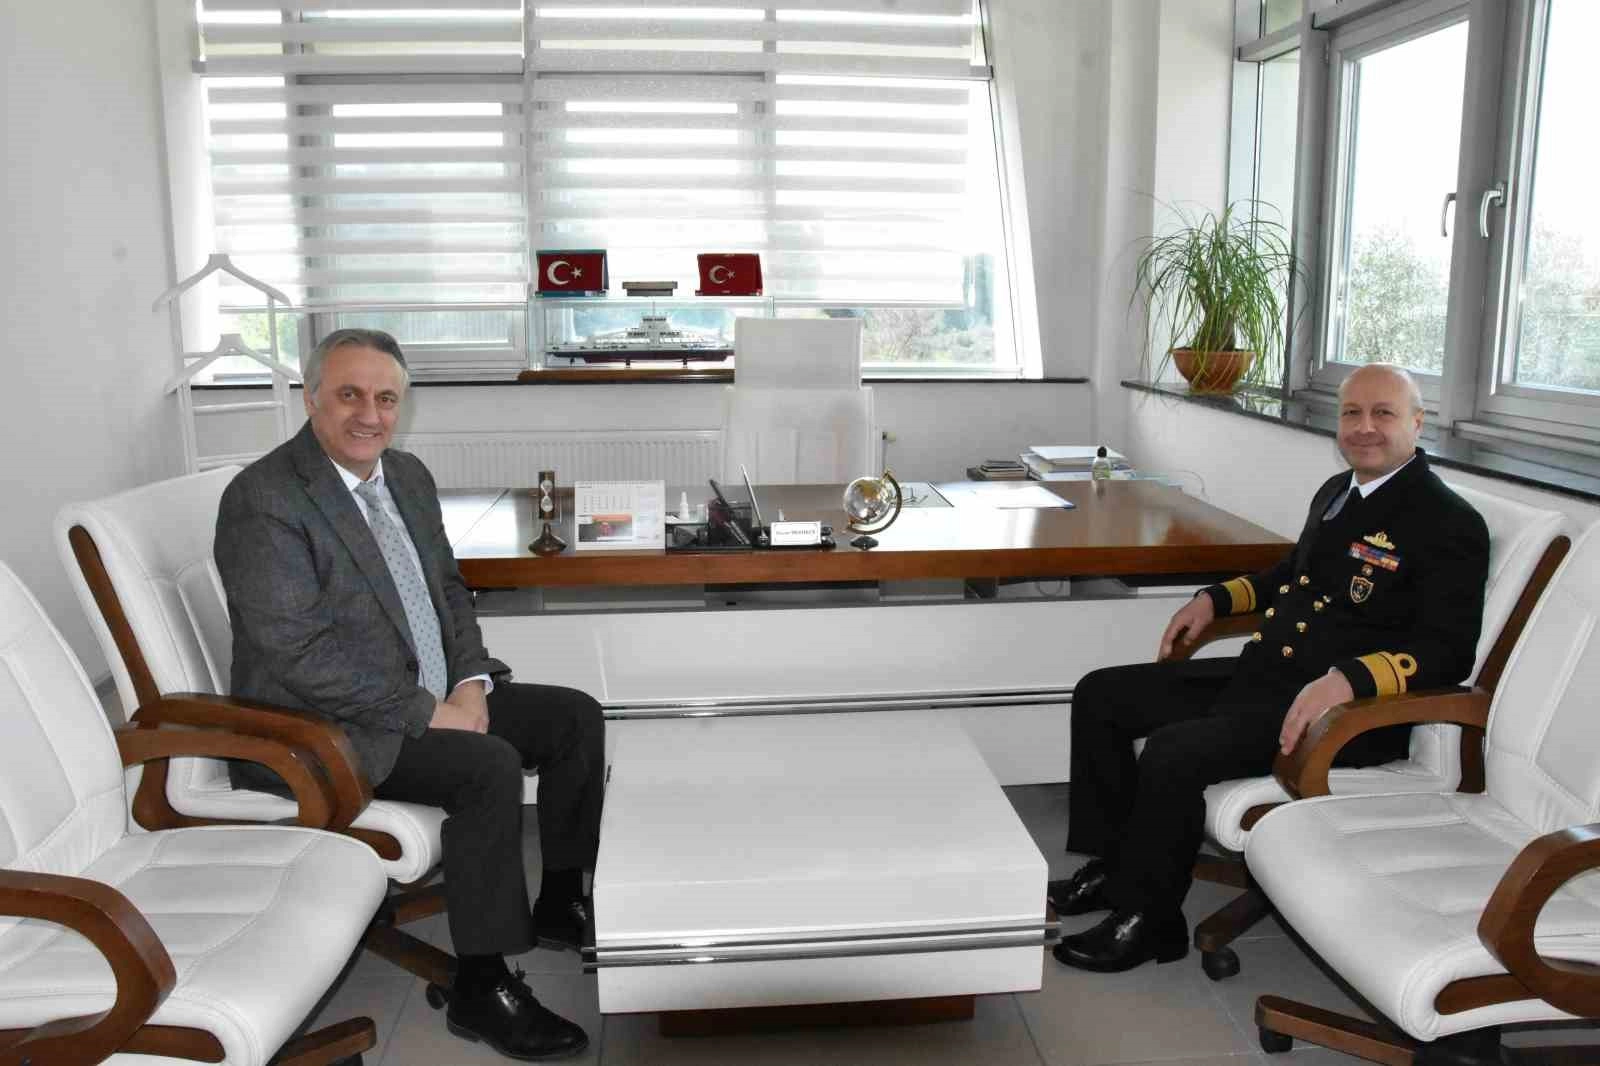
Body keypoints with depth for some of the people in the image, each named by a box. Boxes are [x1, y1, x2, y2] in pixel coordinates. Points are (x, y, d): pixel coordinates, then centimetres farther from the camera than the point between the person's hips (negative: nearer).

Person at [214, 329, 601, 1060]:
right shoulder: (263, 499, -17)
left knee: (575, 717, 0)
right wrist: (429, 712, -21)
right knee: (490, 766, -28)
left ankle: (561, 903, 15)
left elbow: (447, 589, 15)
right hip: (318, 728, -9)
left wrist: (471, 683, -3)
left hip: (435, 699, 9)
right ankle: (481, 988, -14)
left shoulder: (408, 475, 8)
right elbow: (302, 655, -23)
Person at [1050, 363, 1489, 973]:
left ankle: (1146, 918, -6)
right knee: (1101, 696, 5)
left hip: (1347, 710, -9)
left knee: (1172, 753, -29)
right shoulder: (1337, 491, 16)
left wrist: (1348, 679, -34)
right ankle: (1114, 864, 16)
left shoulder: (1449, 523, -10)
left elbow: (1448, 650, -19)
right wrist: (1216, 598, 17)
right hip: (1259, 675, 9)